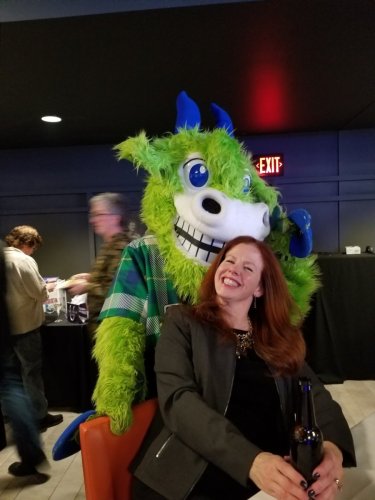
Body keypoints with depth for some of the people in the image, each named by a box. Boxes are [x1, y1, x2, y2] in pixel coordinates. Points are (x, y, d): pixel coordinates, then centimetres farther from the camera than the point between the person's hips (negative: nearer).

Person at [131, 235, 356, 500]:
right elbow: (177, 399, -11)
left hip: (270, 478, 5)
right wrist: (251, 459, -24)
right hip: (191, 478, -4)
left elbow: (315, 394, 3)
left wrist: (332, 445, -19)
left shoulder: (281, 339, 13)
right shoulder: (182, 321, 1)